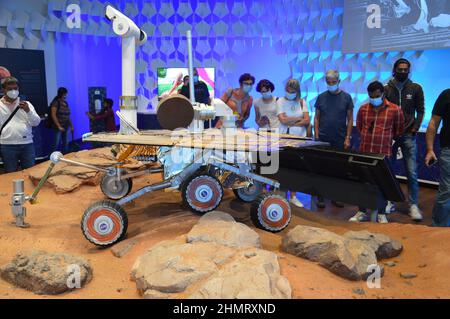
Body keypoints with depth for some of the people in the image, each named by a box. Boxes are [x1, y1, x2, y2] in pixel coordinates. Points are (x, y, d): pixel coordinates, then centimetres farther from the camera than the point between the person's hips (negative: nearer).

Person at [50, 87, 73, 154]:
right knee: (56, 144, -6)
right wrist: (59, 126, -16)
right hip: (58, 128, -7)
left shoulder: (65, 103, 13)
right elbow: (53, 115, -13)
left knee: (66, 143, 9)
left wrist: (71, 125, 14)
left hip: (66, 127, 7)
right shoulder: (56, 102, -7)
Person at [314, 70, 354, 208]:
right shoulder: (321, 97, 5)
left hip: (340, 141, 0)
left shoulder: (346, 97, 2)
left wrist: (348, 138, -4)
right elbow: (316, 118, 7)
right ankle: (320, 197, 11)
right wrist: (316, 136, -1)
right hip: (323, 140, 0)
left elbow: (350, 119, 3)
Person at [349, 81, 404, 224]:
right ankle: (362, 212, 23)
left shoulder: (395, 110, -5)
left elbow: (399, 130, 8)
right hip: (364, 152, 3)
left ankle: (381, 214, 23)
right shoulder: (363, 108, 4)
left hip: (384, 153, -3)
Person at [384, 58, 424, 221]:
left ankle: (413, 205, 6)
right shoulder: (386, 89, 4)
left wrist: (415, 129, -4)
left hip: (408, 135, -1)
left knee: (412, 172, -3)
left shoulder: (416, 88, 4)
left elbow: (420, 111, 6)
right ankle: (390, 202, 18)